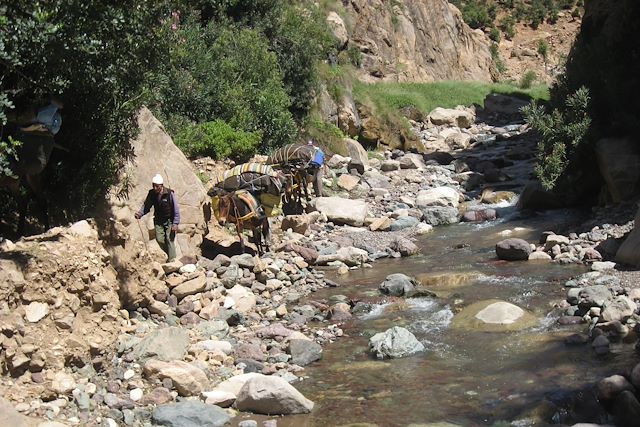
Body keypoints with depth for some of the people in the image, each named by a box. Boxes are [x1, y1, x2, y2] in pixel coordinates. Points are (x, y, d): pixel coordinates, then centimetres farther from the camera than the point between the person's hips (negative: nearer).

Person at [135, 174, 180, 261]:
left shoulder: (169, 193, -19)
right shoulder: (152, 194, -7)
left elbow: (176, 209, -14)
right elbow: (146, 206, 5)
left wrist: (175, 223, -18)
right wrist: (140, 213, -14)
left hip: (169, 221, -4)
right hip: (158, 221, 4)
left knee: (169, 240, -6)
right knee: (159, 239, -5)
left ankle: (172, 260, 2)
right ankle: (169, 254, 20)